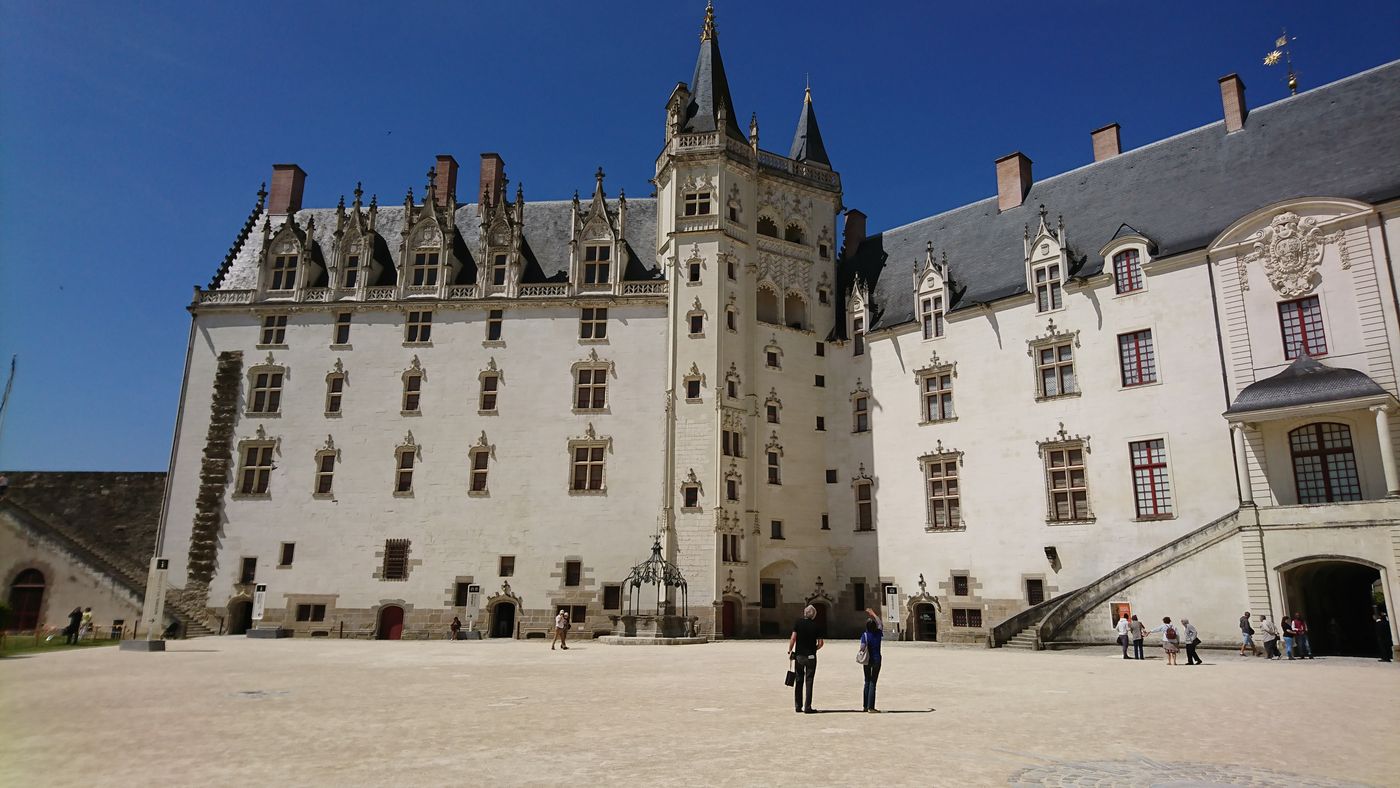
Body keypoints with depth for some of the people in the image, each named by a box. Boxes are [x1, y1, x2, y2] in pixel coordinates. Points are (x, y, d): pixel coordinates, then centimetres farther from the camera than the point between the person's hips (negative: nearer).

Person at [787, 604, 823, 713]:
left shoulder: (798, 623, -2)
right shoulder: (816, 626, -2)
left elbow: (793, 638, -9)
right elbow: (821, 643, -4)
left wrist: (789, 651, 0)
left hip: (799, 655, 1)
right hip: (811, 656, -1)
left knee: (799, 681, 11)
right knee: (809, 682, 4)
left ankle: (798, 706, 14)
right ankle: (807, 707, 2)